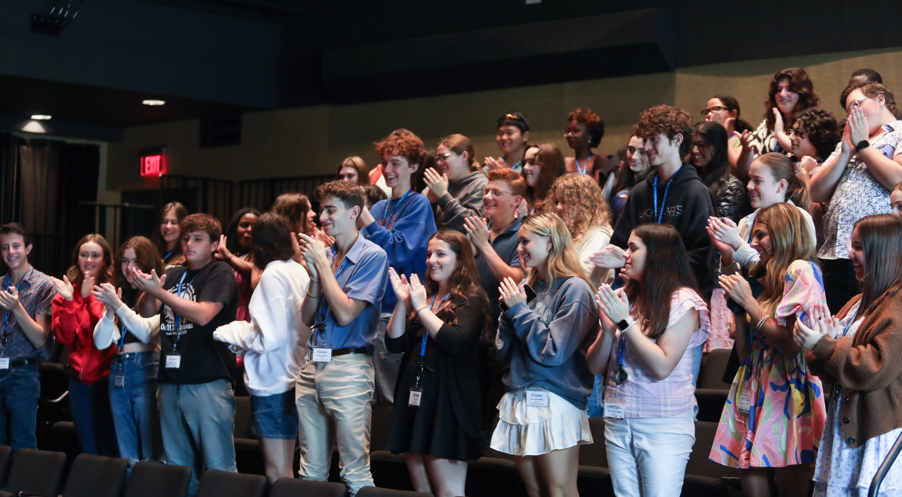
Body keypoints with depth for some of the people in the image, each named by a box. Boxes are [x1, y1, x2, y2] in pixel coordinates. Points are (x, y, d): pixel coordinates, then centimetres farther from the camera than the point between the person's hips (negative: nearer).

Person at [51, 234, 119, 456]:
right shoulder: (66, 291, 7)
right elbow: (65, 337, -2)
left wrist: (90, 298, -15)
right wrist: (68, 301, -12)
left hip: (107, 376, -3)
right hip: (80, 377, 3)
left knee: (111, 449, 1)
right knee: (88, 450, 11)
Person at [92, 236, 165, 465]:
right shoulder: (118, 294, 14)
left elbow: (149, 334, -15)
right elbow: (100, 343, 9)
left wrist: (119, 306, -17)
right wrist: (109, 312, -7)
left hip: (147, 371, -6)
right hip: (118, 373, 6)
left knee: (152, 454, -7)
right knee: (126, 456, 11)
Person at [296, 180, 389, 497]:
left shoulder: (372, 256, -6)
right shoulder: (325, 254, 14)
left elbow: (345, 314, -14)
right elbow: (307, 319, 14)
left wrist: (323, 263, -8)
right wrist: (314, 275, -1)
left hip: (349, 366, -7)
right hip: (313, 365, 7)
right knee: (311, 470, 9)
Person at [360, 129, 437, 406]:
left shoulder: (418, 204, -3)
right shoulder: (380, 207, 16)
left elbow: (399, 250, -14)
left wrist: (366, 219, -17)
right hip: (374, 307, 7)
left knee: (395, 392, -6)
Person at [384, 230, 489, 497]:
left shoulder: (471, 300, -3)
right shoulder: (423, 294, 16)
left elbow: (456, 342, -20)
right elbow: (395, 343, 10)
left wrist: (421, 307, -12)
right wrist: (403, 302, -2)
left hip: (448, 400, -7)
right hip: (415, 395, 7)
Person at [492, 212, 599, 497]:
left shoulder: (574, 289, -9)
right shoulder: (531, 288, 14)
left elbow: (553, 351, -16)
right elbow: (504, 350, 15)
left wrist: (520, 310, -9)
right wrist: (509, 309, 0)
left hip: (554, 403, -8)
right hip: (519, 401, 8)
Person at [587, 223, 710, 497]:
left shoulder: (682, 301, -7)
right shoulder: (624, 298, 8)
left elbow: (661, 367, -16)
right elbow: (595, 366, 8)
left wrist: (626, 321, -15)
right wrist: (608, 328, -9)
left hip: (664, 425, -5)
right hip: (618, 421, 5)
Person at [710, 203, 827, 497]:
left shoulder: (801, 270, -5)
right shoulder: (765, 279, 20)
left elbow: (792, 345, -16)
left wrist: (748, 301, -9)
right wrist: (737, 302, 10)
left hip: (787, 394, -8)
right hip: (755, 394, 8)